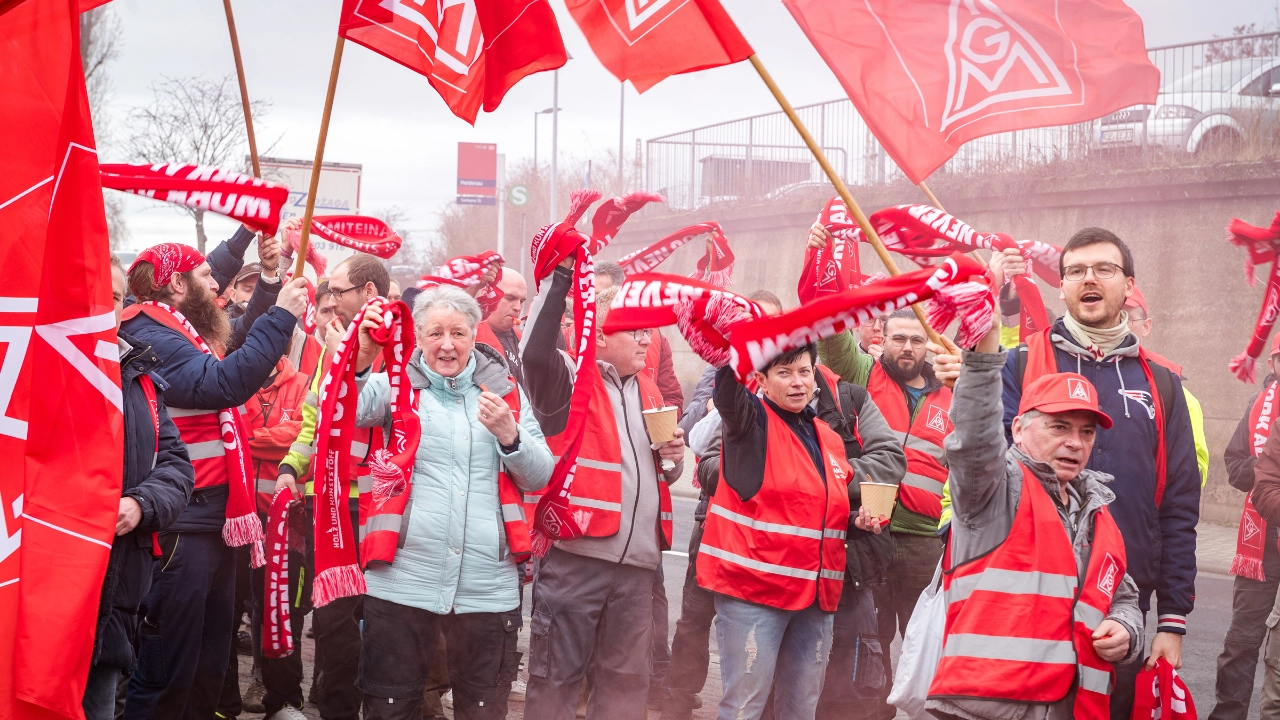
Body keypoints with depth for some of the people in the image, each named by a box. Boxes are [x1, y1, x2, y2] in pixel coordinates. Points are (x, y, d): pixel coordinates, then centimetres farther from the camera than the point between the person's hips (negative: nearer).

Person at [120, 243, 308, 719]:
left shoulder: (186, 334, 17)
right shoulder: (150, 338, -14)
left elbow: (240, 356, 35)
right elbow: (222, 384, -28)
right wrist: (281, 316, -22)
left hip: (213, 521, 11)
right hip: (180, 528, -11)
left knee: (209, 666, 18)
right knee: (166, 672, -7)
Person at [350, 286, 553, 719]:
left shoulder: (504, 390, 9)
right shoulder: (395, 384, 4)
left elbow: (541, 478, 7)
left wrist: (509, 436, -10)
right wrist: (359, 361, -28)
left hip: (488, 587, 2)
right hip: (402, 582, -1)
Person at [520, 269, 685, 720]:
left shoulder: (647, 390, 18)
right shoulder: (569, 378, -4)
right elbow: (533, 352, -27)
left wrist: (673, 459, 7)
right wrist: (558, 279, -26)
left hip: (638, 562, 7)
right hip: (574, 554, -7)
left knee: (626, 680, 14)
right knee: (557, 675, 1)